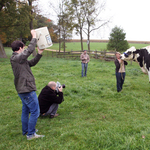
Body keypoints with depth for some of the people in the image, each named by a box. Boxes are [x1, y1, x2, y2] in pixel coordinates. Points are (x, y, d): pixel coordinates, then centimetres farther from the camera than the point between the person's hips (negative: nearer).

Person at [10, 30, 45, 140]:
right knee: (35, 112, -3)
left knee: (26, 110, 20)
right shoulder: (17, 58, -17)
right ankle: (31, 134, 6)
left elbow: (31, 63, 16)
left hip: (23, 89, 11)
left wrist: (39, 54, 8)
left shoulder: (18, 59, 13)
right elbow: (30, 50, -21)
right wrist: (34, 37, -12)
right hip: (27, 90, -10)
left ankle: (25, 131, 33)